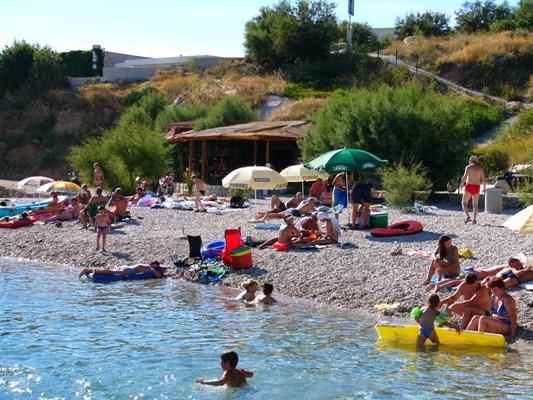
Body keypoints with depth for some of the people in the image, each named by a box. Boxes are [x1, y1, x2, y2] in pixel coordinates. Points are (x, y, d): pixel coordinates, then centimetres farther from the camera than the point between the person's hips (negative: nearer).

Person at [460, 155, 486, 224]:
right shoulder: (480, 168, 9)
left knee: (464, 203, 6)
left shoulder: (468, 167, -2)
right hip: (477, 187, 4)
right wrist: (484, 188, 15)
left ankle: (467, 216, -13)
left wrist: (462, 184, -4)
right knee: (475, 204, 13)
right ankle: (474, 219, 9)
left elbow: (465, 176, -15)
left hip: (469, 186, -3)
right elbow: (484, 179, 4)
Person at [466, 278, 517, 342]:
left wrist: (512, 335, -22)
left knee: (483, 319, -27)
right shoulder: (493, 297, 11)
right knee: (476, 318, -14)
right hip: (495, 325, 8)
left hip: (506, 327, -8)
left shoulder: (507, 300, -14)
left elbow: (513, 317, -18)